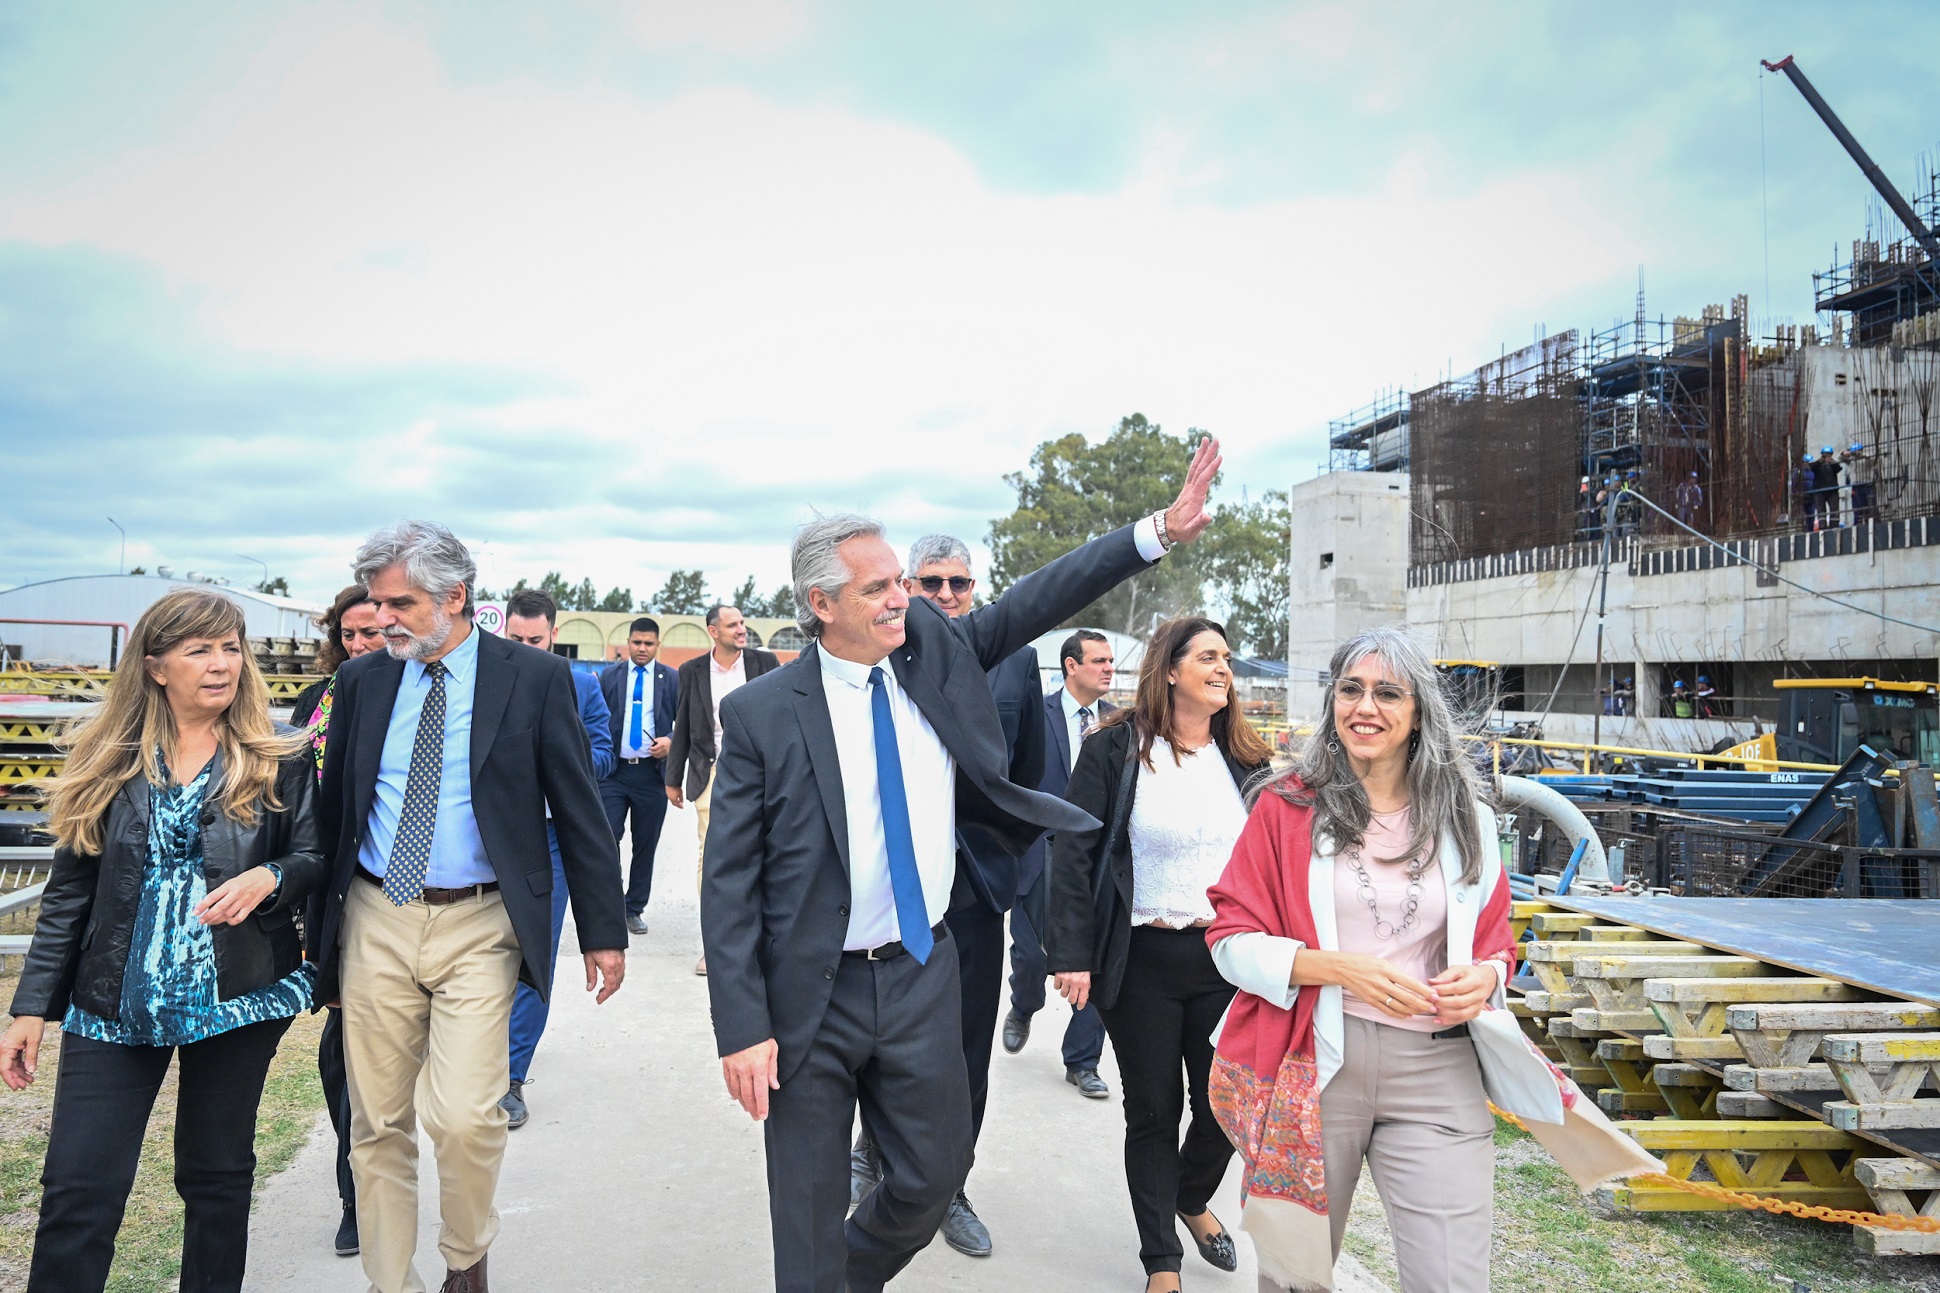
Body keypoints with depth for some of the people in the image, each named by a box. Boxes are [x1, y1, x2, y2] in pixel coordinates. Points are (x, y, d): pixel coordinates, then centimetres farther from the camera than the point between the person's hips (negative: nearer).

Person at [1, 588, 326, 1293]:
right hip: (113, 1001, 1)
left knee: (218, 1177, 12)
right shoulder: (109, 760, 3)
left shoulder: (280, 758, 0)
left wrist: (269, 878, -19)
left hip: (238, 997, -1)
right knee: (77, 1190, -1)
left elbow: (316, 857, 3)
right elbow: (69, 891, 6)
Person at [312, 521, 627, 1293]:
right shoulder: (362, 680, 6)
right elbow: (331, 810, 13)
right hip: (374, 922, 4)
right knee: (377, 1124, 9)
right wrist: (320, 929, 13)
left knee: (464, 1118, -10)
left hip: (478, 926, -3)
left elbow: (579, 811, -1)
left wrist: (603, 931, -1)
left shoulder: (535, 678, -4)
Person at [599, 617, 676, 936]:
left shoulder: (672, 679, 5)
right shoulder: (609, 675, 8)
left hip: (652, 772, 0)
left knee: (645, 845, 8)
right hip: (613, 770, 0)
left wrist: (671, 742, -13)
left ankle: (635, 908, 21)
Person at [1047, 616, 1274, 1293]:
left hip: (1228, 958, 4)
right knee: (1154, 1110, 9)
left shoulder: (1246, 760, 6)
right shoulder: (1115, 750, -7)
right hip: (1143, 960, -3)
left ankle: (1193, 1200, 43)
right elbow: (1073, 852, -9)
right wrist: (1073, 955, -14)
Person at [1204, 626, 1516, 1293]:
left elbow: (1495, 939, 18)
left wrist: (1484, 976, -6)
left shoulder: (1464, 817, 8)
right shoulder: (1287, 806, 0)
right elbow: (1231, 938, -3)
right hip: (1312, 1064, -1)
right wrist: (1339, 969, -17)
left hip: (1436, 1070, 2)